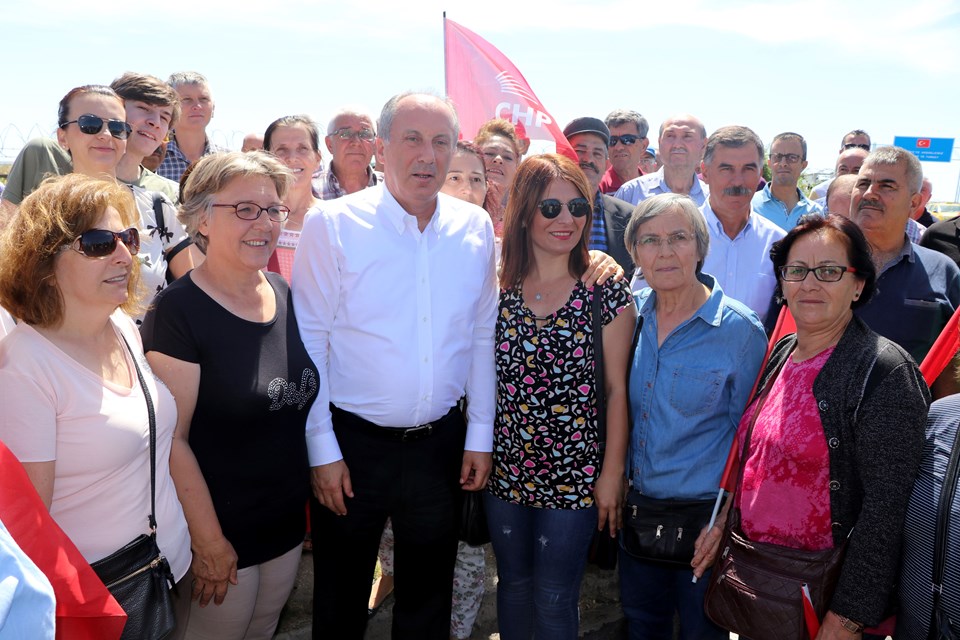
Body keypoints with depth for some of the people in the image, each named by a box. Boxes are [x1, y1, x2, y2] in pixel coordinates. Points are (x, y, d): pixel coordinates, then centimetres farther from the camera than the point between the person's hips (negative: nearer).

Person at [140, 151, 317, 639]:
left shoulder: (283, 294, 0)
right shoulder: (177, 311, -19)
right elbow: (172, 439, -19)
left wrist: (320, 469, 7)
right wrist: (209, 542, -16)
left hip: (289, 522, 6)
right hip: (222, 532, -6)